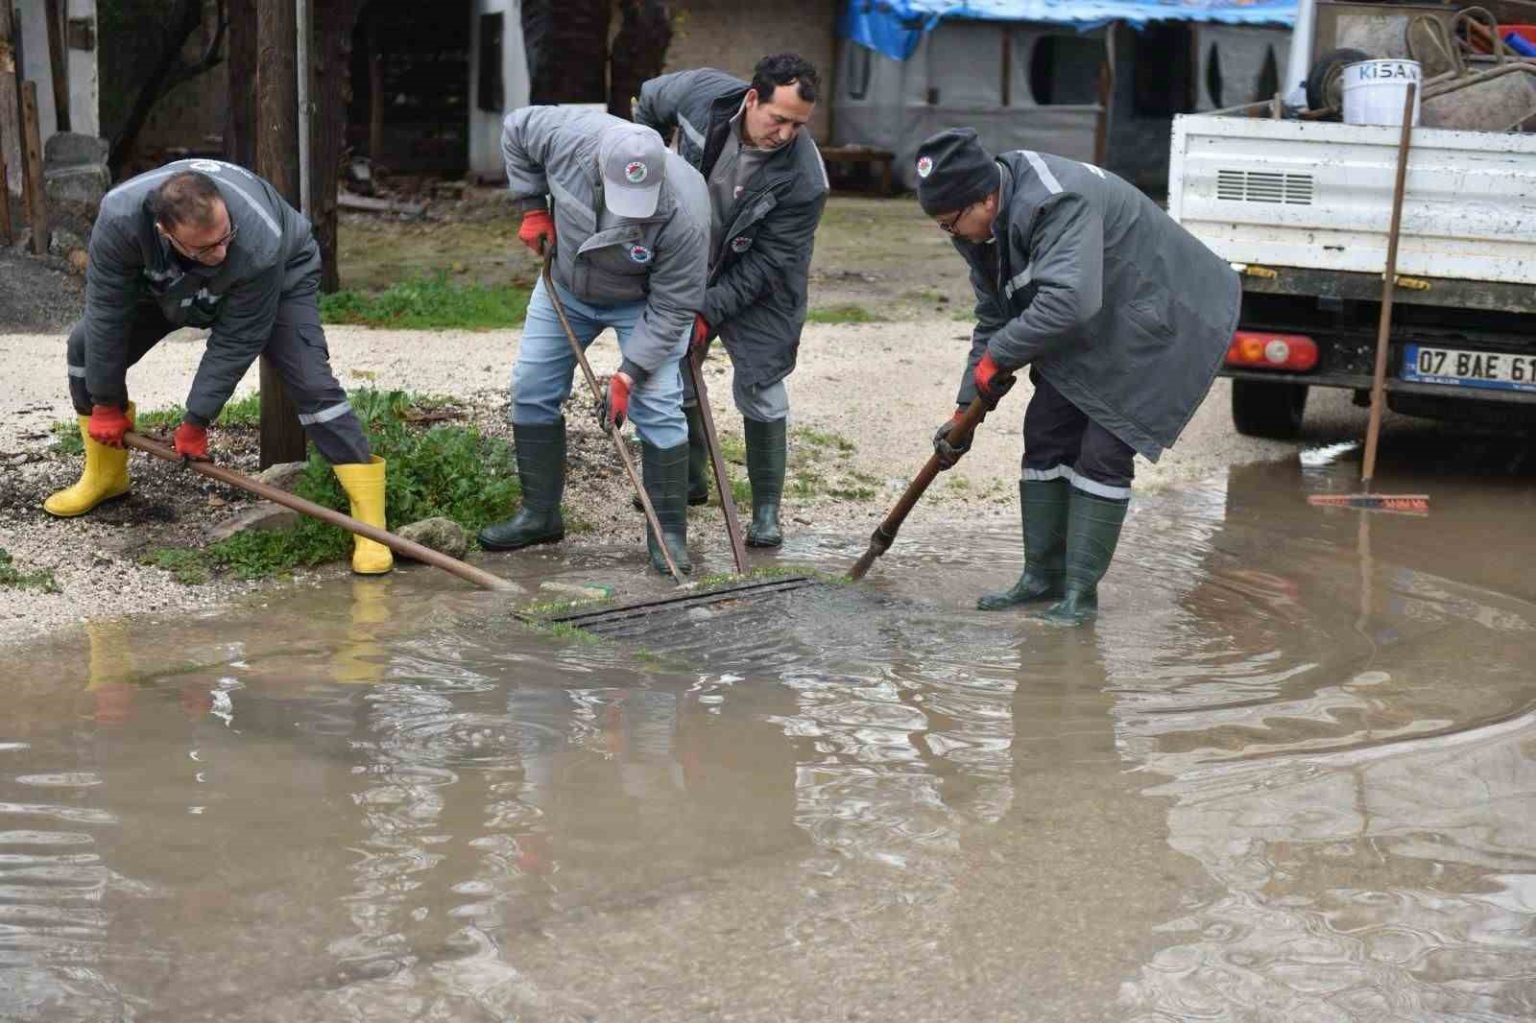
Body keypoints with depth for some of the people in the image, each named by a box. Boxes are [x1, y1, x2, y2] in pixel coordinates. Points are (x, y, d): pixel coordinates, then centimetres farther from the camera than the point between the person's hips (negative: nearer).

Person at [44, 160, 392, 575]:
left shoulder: (261, 244, -44)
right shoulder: (120, 216, -38)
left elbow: (236, 343, -32)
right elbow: (107, 313, -26)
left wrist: (196, 421, -25)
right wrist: (105, 404, -17)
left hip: (279, 277, -4)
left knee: (310, 381, -23)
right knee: (89, 346, -3)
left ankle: (371, 523, -22)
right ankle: (104, 476, 18)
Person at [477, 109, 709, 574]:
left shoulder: (684, 214, -39)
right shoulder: (569, 136, -34)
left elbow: (671, 308, -28)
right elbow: (515, 128, -9)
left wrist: (628, 374, -31)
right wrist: (533, 207, -10)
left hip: (644, 301, -4)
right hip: (566, 285, 4)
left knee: (657, 406, -14)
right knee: (532, 389, 5)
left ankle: (669, 535, -4)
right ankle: (540, 514, 18)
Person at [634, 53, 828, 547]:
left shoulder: (804, 179, -30)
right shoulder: (702, 93, -22)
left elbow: (766, 262, -24)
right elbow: (650, 102, 3)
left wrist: (710, 311, -25)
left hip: (757, 287, -4)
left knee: (759, 390, -6)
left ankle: (767, 510, 8)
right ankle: (688, 479, 34)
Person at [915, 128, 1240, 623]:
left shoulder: (1057, 202, -34)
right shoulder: (984, 227, -3)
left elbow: (1067, 301, -44)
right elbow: (993, 320, 6)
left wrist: (998, 355, -31)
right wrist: (966, 409, 1)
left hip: (1154, 320, -9)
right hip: (1088, 332, 9)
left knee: (1104, 452, -12)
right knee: (1045, 436, 5)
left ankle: (1080, 591, -4)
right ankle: (1043, 577, 14)